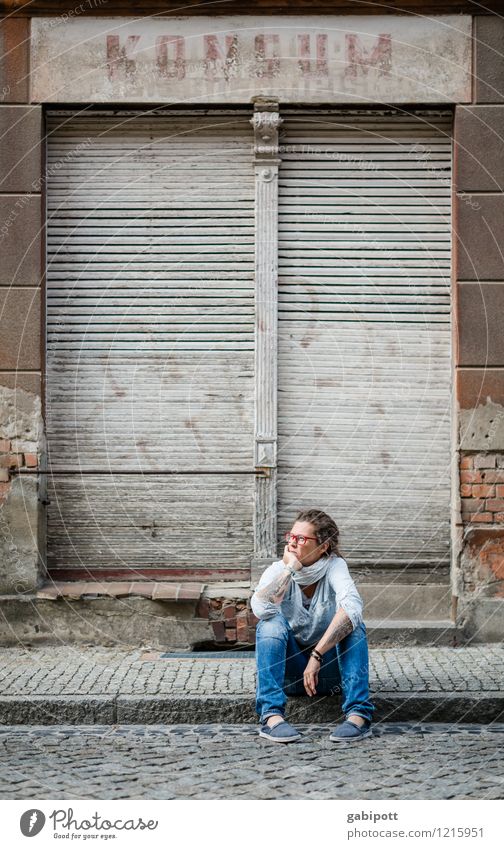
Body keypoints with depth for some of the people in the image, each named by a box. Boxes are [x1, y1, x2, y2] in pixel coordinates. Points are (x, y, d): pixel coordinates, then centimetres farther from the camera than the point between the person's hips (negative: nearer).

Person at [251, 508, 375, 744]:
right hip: (289, 669, 1)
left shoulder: (334, 566, -12)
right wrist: (289, 569, -26)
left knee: (353, 624, -26)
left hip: (328, 668, 0)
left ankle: (358, 715, -34)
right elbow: (260, 608, -31)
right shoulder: (278, 570, -9)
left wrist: (316, 656, -38)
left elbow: (351, 607, -34)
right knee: (272, 623, -27)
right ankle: (272, 716, -35)